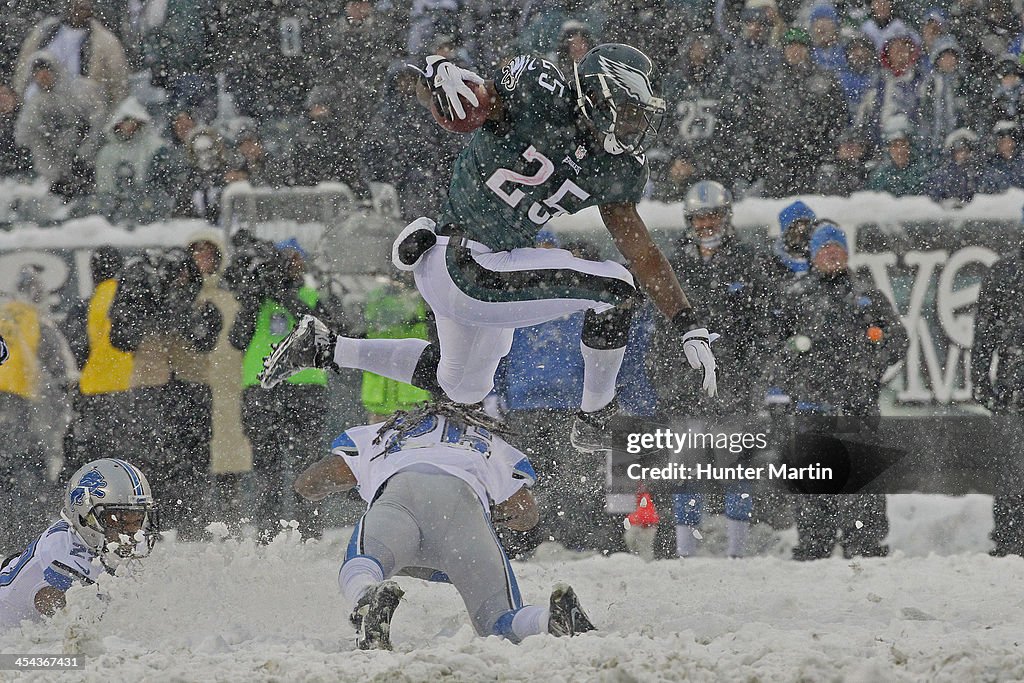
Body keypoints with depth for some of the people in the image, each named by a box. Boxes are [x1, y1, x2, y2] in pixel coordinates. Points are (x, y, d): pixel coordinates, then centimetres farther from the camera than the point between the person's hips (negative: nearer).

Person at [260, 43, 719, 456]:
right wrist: (441, 75, -40)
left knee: (462, 388, 30)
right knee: (613, 286, -16)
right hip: (459, 266, -9)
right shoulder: (541, 95, -18)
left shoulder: (618, 169, 3)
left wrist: (691, 327, 3)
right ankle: (596, 423, 1)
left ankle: (323, 346, 38)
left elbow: (643, 255, 7)